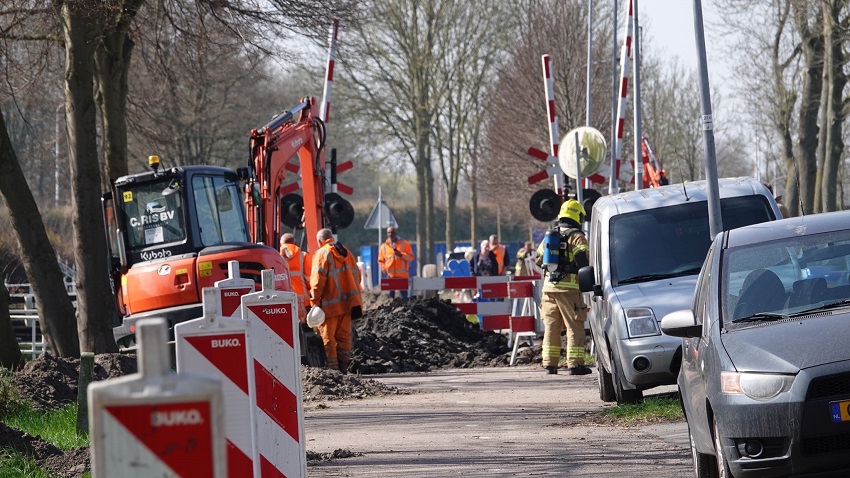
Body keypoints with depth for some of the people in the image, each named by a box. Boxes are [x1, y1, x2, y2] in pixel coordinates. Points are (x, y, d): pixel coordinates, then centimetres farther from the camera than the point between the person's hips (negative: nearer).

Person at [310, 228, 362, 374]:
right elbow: (354, 276, 16)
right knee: (344, 336, 11)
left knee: (328, 337, -1)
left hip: (330, 304, -6)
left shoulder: (322, 254, -8)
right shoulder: (346, 252, 13)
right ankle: (344, 365, 7)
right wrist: (356, 300, 21)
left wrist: (314, 301, -12)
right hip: (346, 302, 6)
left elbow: (318, 280, -14)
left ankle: (332, 366, -5)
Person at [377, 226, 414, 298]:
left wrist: (401, 255, -15)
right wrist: (384, 269, -2)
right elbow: (381, 261, 15)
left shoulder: (405, 244, 4)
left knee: (404, 295, -2)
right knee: (391, 295, 0)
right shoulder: (383, 247, 11)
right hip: (390, 276, 2)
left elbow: (411, 257, 1)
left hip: (403, 276, -2)